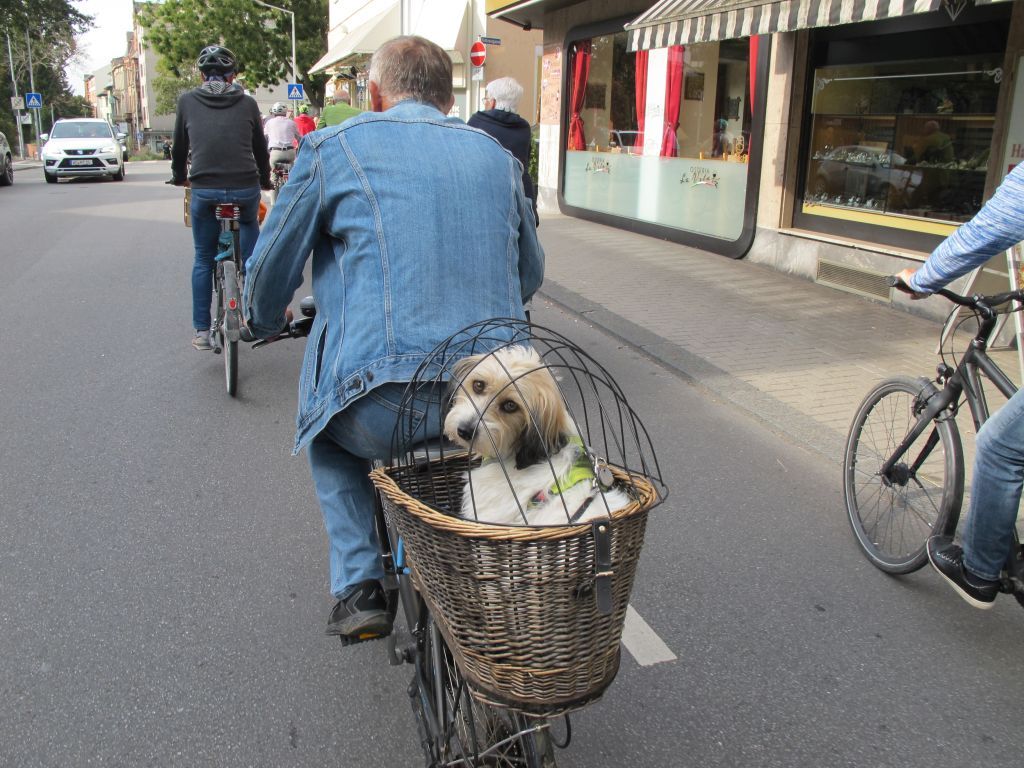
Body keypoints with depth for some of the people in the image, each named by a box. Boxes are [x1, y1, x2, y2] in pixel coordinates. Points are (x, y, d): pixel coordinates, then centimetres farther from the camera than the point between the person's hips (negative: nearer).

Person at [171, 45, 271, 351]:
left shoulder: (188, 101, 8)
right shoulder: (247, 103, 7)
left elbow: (179, 146, 17)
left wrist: (179, 177, 35)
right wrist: (265, 181, 32)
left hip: (204, 190, 0)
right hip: (246, 188, 0)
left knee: (204, 259, 13)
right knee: (249, 226, 31)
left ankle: (202, 331, 13)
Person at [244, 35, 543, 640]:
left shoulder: (334, 147, 5)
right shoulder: (497, 155, 16)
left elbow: (271, 269, 11)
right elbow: (531, 275, 26)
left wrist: (266, 322, 34)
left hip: (385, 411, -3)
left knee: (329, 429, 31)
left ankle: (359, 588, 21)